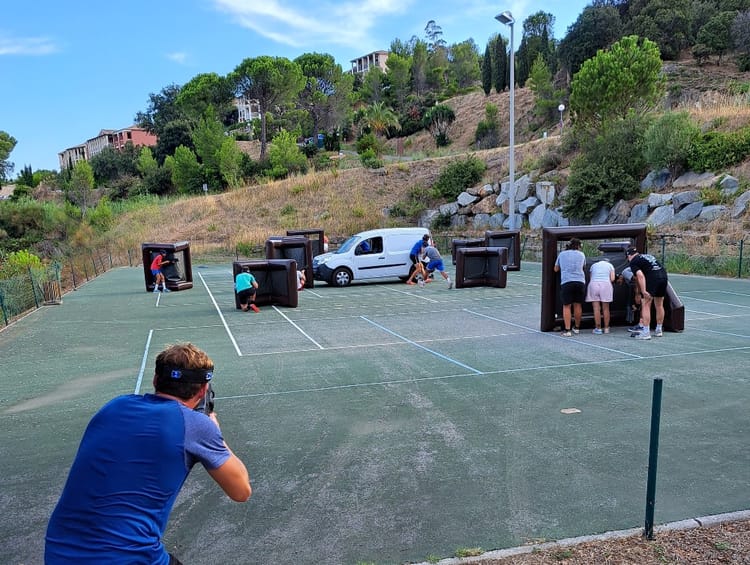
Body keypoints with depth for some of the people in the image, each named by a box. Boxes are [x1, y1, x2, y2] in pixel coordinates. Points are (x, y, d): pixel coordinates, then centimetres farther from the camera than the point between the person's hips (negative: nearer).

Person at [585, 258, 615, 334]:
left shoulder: (593, 265, 25)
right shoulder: (610, 265, 20)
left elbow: (590, 278, 14)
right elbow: (612, 279, 7)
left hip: (593, 284, 0)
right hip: (606, 284, 0)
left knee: (596, 308, -1)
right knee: (606, 308, 6)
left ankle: (598, 328, -1)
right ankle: (606, 328, 11)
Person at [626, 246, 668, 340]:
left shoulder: (633, 262, 2)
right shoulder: (647, 255, 27)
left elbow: (640, 275, -13)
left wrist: (644, 291, -18)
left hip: (652, 279, -8)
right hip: (664, 276, 8)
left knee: (646, 306, -1)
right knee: (659, 305, 18)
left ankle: (646, 333, -3)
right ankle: (659, 330, 30)